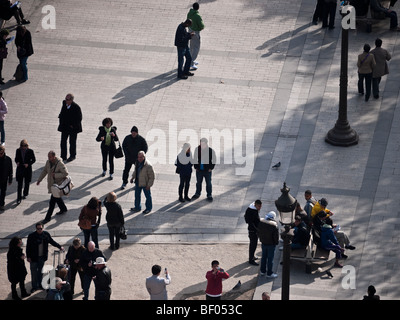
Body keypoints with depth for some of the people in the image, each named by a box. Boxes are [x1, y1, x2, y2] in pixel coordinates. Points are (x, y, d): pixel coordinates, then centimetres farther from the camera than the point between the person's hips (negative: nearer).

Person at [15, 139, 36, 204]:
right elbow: (16, 158, 9)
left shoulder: (30, 151, -9)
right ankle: (19, 198, -3)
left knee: (26, 183, 16)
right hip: (20, 169, 0)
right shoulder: (18, 151, -3)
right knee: (19, 184, -4)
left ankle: (25, 194, 39)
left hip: (27, 169, 0)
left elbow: (34, 159, -1)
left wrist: (28, 164, -16)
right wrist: (17, 162, -13)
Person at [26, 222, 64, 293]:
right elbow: (28, 247, -9)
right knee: (34, 272, 4)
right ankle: (34, 286, 16)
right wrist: (28, 257, -10)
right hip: (34, 257, -3)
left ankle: (40, 284, 31)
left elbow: (52, 242, 12)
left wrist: (60, 247, 9)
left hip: (42, 257, 3)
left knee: (40, 271, 16)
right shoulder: (31, 236, -14)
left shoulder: (46, 234, -4)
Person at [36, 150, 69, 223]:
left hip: (58, 184, -8)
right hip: (51, 183, 8)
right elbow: (44, 171, 12)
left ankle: (48, 217, 1)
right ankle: (63, 209, 48)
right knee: (57, 197, 25)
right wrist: (39, 180, 12)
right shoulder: (48, 162, -1)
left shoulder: (60, 164, -23)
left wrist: (55, 175, -26)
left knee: (52, 201, -6)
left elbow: (65, 173, -22)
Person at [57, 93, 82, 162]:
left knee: (72, 142, 9)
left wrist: (73, 125, -13)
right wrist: (60, 119, 7)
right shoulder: (64, 103, -3)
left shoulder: (76, 107, -20)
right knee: (63, 142, 4)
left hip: (72, 128, -5)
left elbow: (79, 118, -12)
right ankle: (63, 157, 13)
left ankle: (72, 156, 26)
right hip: (64, 127, 5)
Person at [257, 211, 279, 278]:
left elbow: (258, 233, 6)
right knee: (270, 258, 6)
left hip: (263, 243, 5)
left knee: (264, 257, 21)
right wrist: (276, 242, 2)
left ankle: (262, 271, 33)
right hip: (271, 244, -5)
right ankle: (269, 273, 15)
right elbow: (276, 236, -17)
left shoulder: (261, 223, -7)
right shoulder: (274, 225, -25)